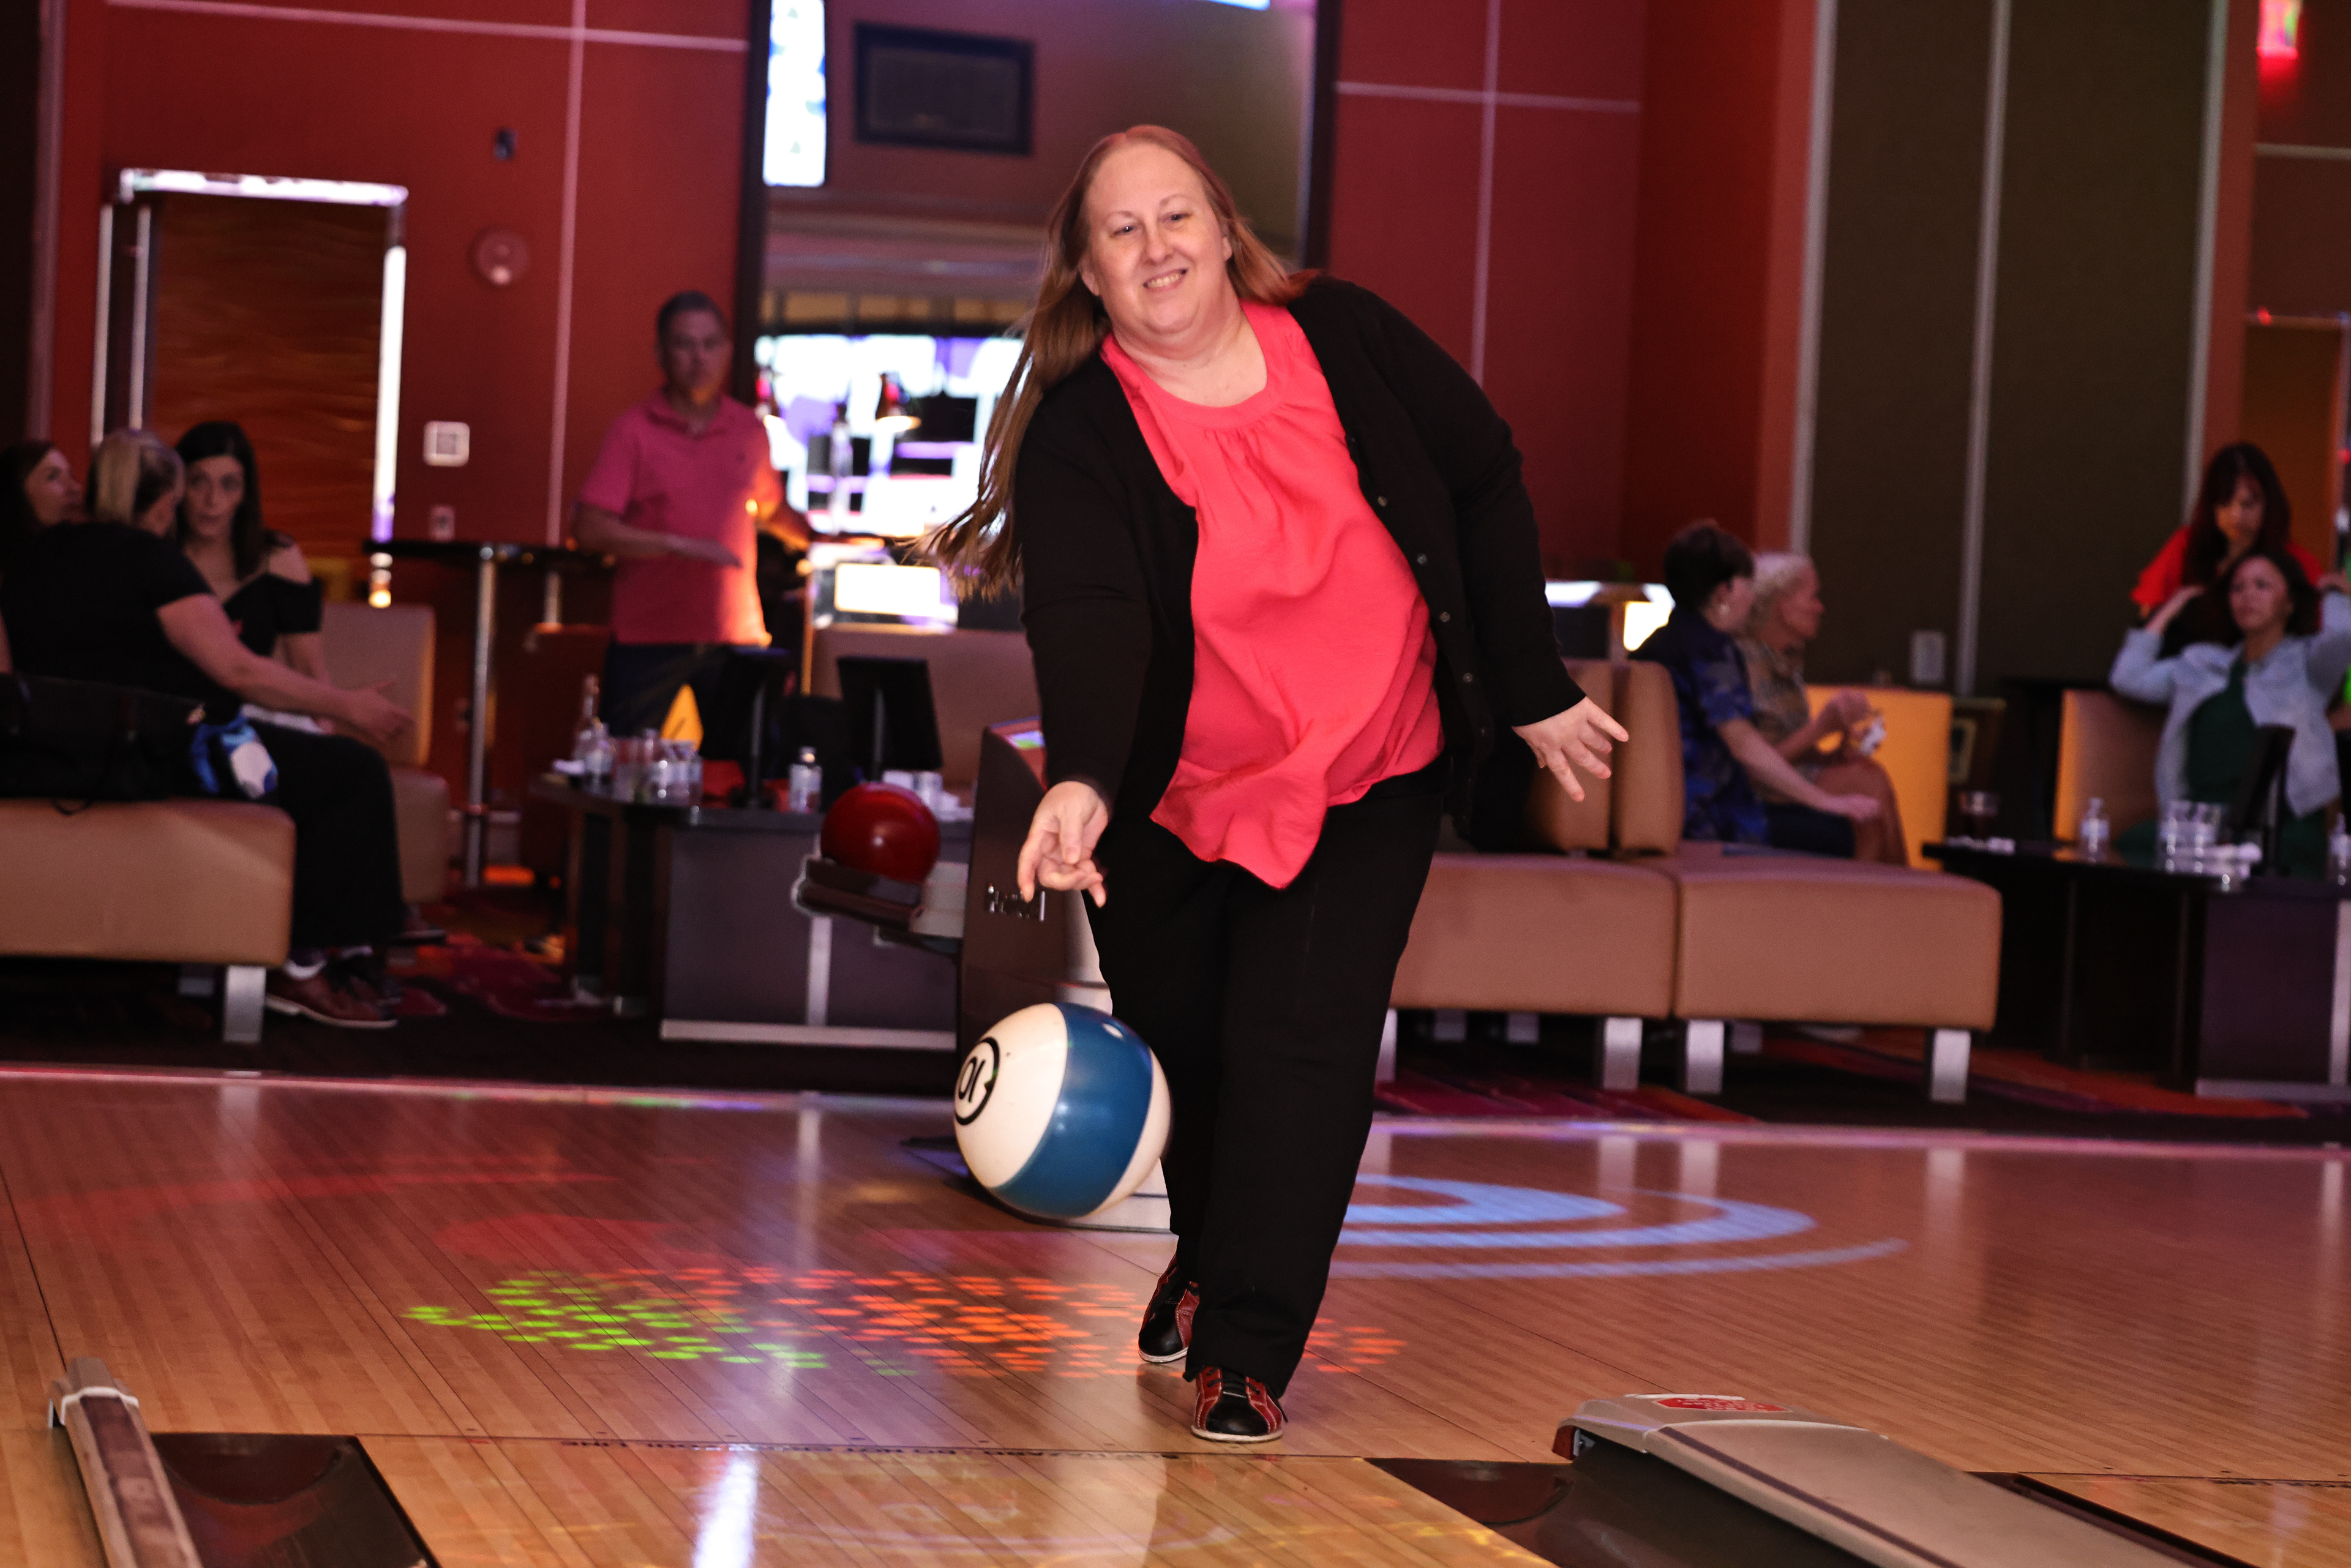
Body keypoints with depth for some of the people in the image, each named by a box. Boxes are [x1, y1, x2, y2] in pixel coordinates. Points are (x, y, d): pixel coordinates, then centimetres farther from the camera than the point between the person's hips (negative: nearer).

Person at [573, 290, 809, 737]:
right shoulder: (633, 431, -2)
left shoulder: (749, 430, 10)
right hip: (647, 642, -3)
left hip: (736, 636, 3)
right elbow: (590, 529, -10)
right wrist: (679, 545, -17)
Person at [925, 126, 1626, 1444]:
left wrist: (1536, 690, 2)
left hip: (1369, 787, 0)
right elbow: (1087, 614, -30)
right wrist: (1081, 780, -48)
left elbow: (1486, 484, 2)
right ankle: (1206, 1252, 43)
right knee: (1179, 1034, 12)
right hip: (1173, 795, 0)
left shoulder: (1344, 336, -9)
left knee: (1301, 1040, -12)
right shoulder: (1079, 431, -15)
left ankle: (1248, 1354, -10)